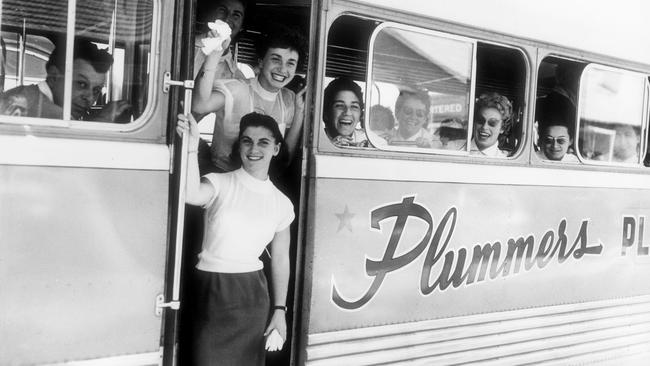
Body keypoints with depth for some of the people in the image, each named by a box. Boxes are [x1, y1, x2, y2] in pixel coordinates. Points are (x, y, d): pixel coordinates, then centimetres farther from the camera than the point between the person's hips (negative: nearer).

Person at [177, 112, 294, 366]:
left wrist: (279, 310, 9)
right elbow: (191, 195, -28)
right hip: (210, 291, -3)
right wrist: (191, 147, -40)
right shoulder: (220, 184, -5)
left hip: (252, 296, 3)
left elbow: (280, 259, 11)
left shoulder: (282, 204, 5)